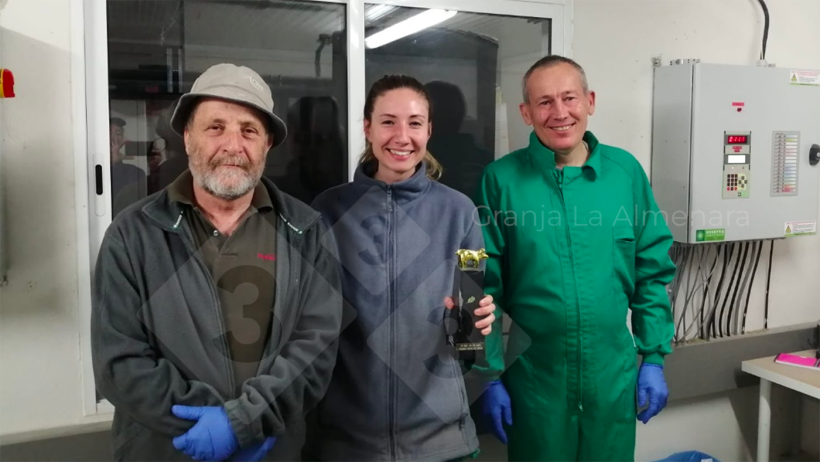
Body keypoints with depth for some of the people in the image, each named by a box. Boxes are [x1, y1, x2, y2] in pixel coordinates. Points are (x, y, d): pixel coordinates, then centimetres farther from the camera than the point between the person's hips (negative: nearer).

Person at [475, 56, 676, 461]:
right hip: (533, 375, -2)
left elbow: (653, 272, 4)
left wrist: (654, 358, 2)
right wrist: (490, 375, -6)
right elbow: (484, 285, -6)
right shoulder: (501, 179, -9)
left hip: (613, 373, 2)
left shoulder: (626, 170, -2)